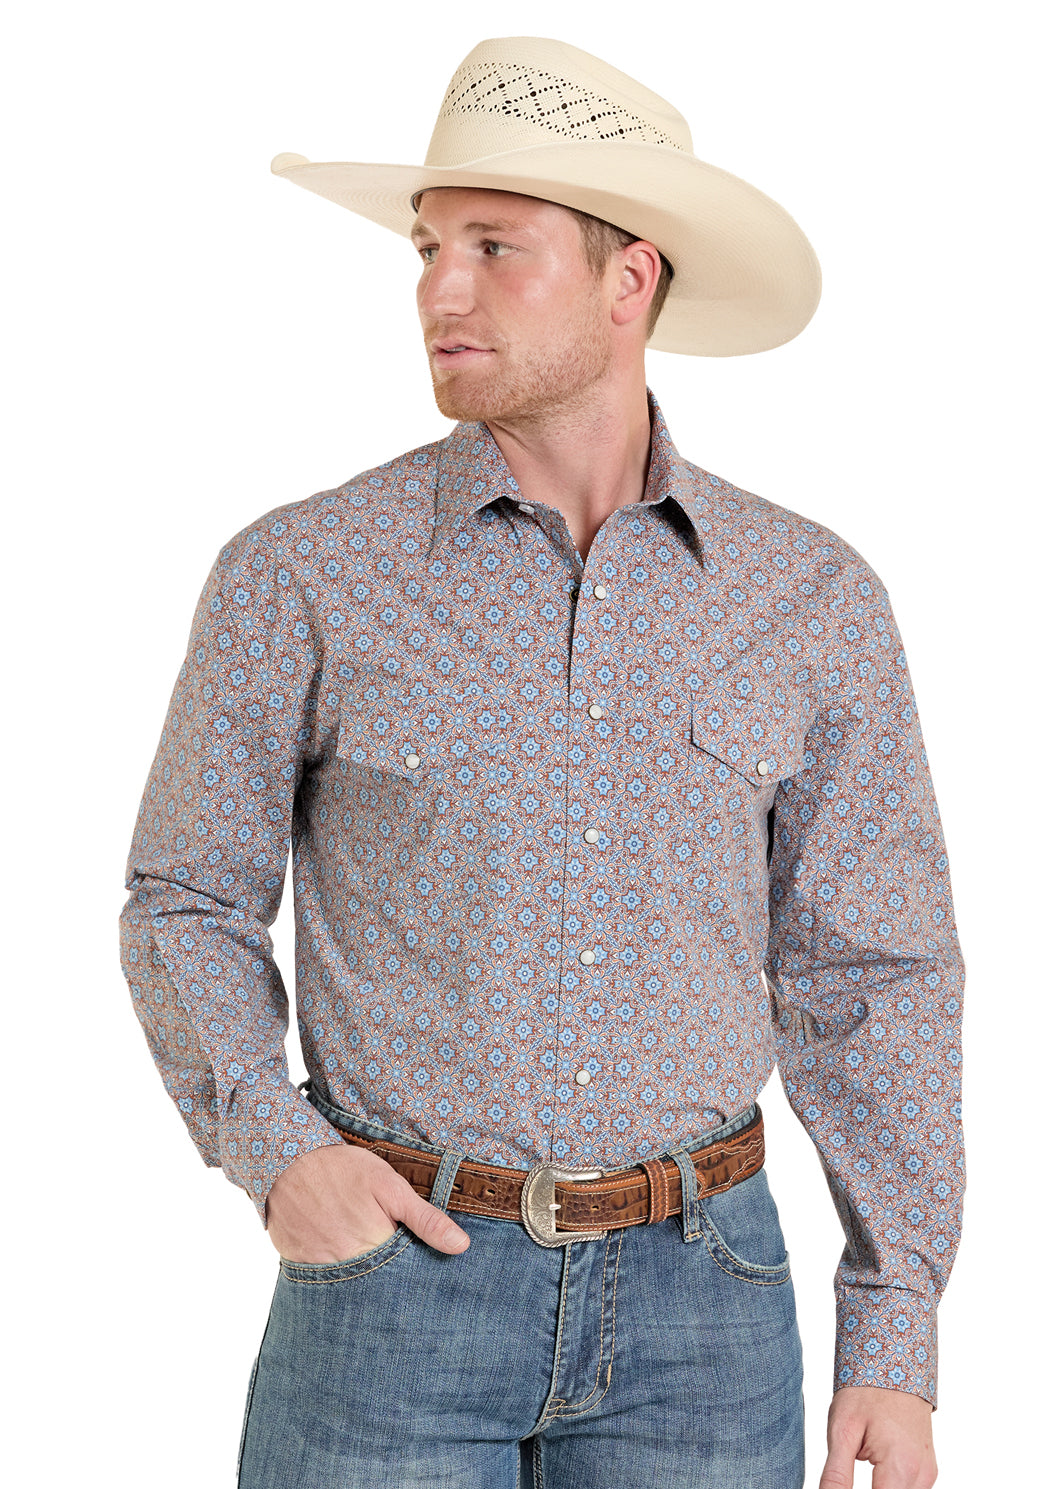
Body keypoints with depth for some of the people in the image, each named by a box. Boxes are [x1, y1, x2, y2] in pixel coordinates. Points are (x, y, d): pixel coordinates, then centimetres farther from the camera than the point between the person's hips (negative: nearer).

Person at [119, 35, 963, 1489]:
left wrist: (897, 1354, -2)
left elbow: (872, 978, 2)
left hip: (696, 1301, 2)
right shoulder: (302, 574, -6)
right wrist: (274, 1151, -15)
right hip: (399, 1275, -1)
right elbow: (191, 909, 4)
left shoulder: (814, 599, -1)